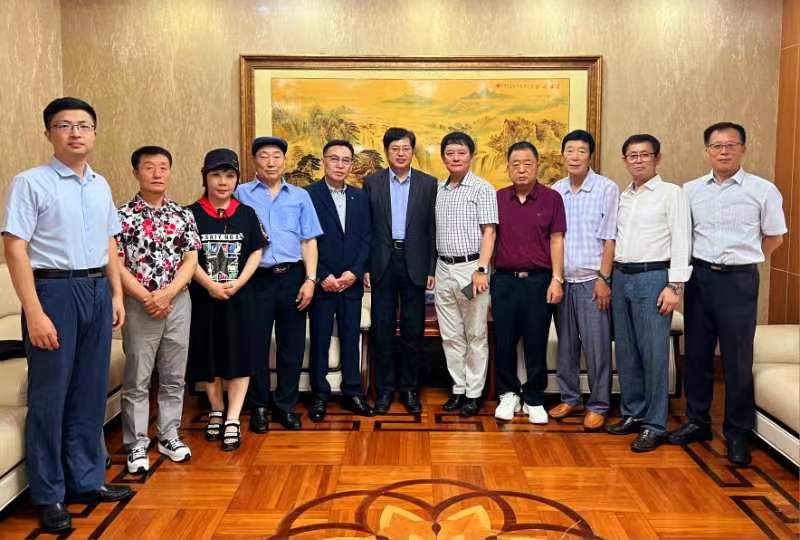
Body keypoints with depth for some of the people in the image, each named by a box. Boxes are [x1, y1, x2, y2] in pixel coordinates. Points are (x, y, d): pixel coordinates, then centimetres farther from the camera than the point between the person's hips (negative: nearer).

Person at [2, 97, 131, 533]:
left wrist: (116, 295, 12)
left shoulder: (101, 185, 11)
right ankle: (49, 494, 17)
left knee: (90, 393, 13)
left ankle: (86, 480, 27)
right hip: (54, 291, -6)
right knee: (50, 396, 3)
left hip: (97, 291, 6)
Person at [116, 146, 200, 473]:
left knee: (174, 377, 11)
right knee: (137, 380, 4)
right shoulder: (123, 217, -4)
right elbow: (116, 265, -7)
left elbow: (191, 260, 1)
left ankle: (169, 436, 25)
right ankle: (136, 445, 14)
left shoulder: (183, 216, 5)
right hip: (140, 305, -3)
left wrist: (167, 293, -13)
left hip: (179, 303, 3)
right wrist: (147, 298, -15)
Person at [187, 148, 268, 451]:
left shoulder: (246, 214, 3)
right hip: (203, 297, 0)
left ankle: (232, 420, 5)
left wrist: (237, 283, -13)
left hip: (239, 297, 0)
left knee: (239, 357, -1)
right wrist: (211, 285, -18)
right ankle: (216, 411, 27)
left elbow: (256, 252, 1)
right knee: (208, 357, 9)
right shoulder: (192, 214, -1)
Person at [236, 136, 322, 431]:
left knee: (292, 346, 7)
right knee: (256, 345, 6)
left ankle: (285, 405, 21)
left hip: (292, 277, 2)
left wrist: (310, 279, -2)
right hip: (256, 278, -2)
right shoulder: (242, 193, 4)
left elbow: (309, 240, 7)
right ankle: (258, 407, 20)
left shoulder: (300, 196, 10)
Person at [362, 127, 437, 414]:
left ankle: (409, 388, 18)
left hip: (414, 263, 0)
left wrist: (431, 269, -1)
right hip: (382, 262, 0)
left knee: (413, 330, 6)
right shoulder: (372, 182, 5)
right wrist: (364, 267, -1)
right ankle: (385, 388, 17)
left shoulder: (428, 183, 4)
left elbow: (432, 229, 4)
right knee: (382, 329, 5)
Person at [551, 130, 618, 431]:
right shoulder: (555, 191, 8)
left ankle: (598, 405, 12)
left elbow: (609, 239, -5)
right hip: (562, 279, 4)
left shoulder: (607, 189, -3)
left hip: (591, 280, -4)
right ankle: (570, 398, 25)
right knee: (566, 343, 11)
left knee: (596, 345, 0)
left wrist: (603, 278, -10)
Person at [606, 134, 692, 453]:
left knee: (653, 354, -5)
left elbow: (680, 241, -8)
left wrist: (675, 285, -15)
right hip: (621, 277, 6)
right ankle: (633, 414, 21)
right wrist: (611, 277, 8)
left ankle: (655, 425, 3)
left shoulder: (671, 193, -2)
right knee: (626, 351, 10)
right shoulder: (623, 197, 15)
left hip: (653, 277, -6)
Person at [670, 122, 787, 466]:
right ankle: (697, 422, 24)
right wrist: (703, 263, 8)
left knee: (737, 360, 2)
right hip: (699, 277, 3)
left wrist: (742, 259, 5)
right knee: (697, 354, 10)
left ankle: (738, 434, 13)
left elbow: (774, 236, 6)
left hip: (739, 281, -3)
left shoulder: (763, 190, -3)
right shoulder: (690, 190, 5)